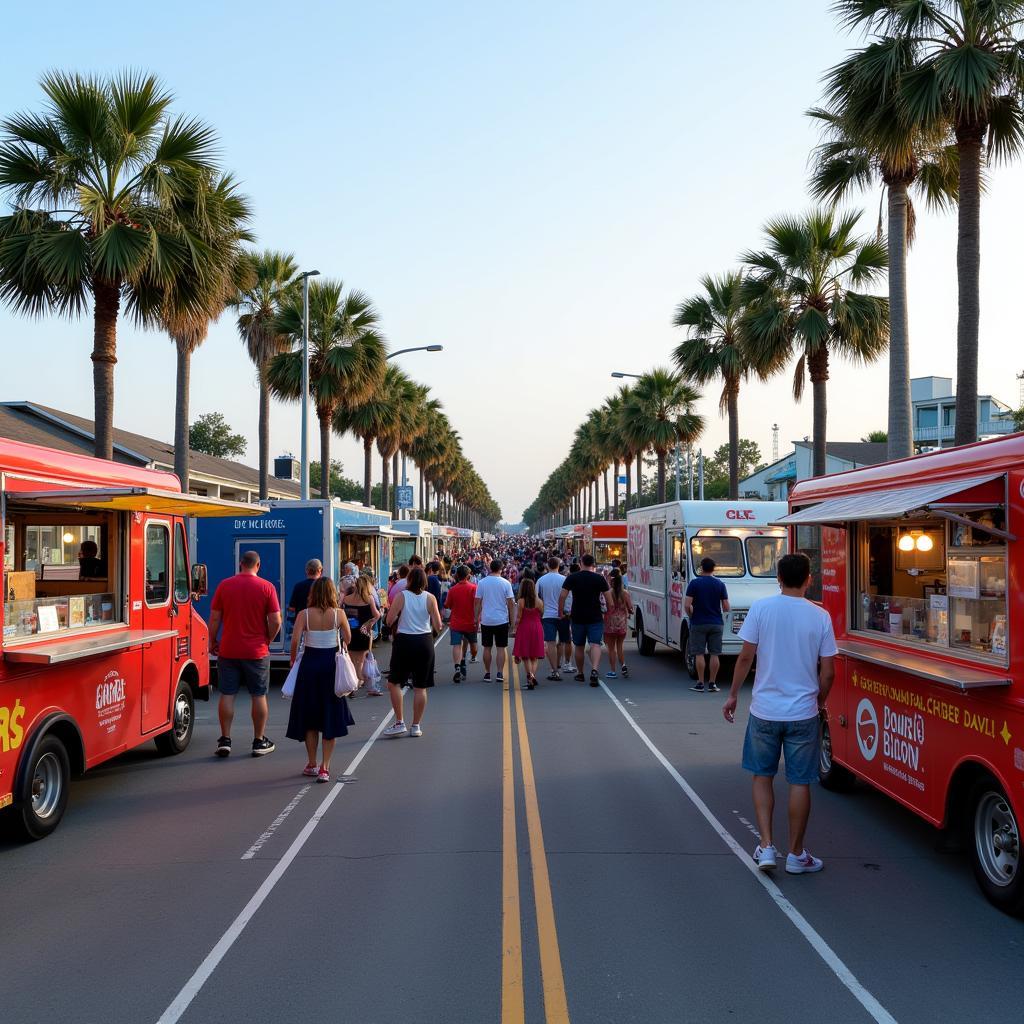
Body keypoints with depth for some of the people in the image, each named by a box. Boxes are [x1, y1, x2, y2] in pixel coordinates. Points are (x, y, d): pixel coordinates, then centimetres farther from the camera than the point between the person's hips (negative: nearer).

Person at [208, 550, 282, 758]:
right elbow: (276, 622, -8)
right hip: (257, 651, -1)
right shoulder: (267, 587, -6)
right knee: (259, 696, 8)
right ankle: (259, 741, 14)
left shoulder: (224, 585, -1)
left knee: (227, 695, 8)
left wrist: (212, 641, 14)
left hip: (228, 650, 1)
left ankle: (225, 740, 10)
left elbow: (215, 618, 1)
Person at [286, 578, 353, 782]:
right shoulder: (338, 615, -6)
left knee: (309, 718, 14)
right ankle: (325, 767, 3)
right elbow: (347, 639, 1)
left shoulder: (304, 614, -8)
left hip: (310, 664, 0)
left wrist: (293, 658, 2)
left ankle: (312, 765, 22)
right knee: (330, 718, 8)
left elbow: (295, 640, -15)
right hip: (331, 665, 0)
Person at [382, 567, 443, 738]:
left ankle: (399, 723, 6)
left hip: (404, 642, -2)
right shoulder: (430, 598, -3)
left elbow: (389, 620, -8)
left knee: (394, 683, 11)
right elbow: (438, 626, -4)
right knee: (420, 687, 8)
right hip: (425, 643, 2)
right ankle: (416, 726, 13)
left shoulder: (401, 596, -6)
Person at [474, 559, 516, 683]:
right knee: (501, 648, 5)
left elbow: (477, 602, -1)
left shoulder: (482, 582, -2)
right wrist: (512, 622, 3)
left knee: (487, 648, 10)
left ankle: (487, 673, 13)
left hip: (486, 621, 1)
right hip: (502, 620, -1)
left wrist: (476, 619, 8)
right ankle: (500, 673, -1)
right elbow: (511, 603, -4)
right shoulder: (505, 583, -4)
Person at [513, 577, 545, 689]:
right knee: (535, 656, 12)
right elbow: (542, 614, 4)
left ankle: (530, 675, -10)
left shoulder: (521, 601, -10)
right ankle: (533, 676, -3)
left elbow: (518, 618, -8)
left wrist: (515, 629, 4)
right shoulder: (539, 601, -5)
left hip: (524, 628, -2)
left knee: (526, 656, 7)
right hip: (537, 627, 2)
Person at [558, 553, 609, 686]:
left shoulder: (572, 578, -1)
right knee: (595, 644, -6)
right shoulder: (599, 578, -2)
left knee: (579, 646, 15)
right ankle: (594, 670, -26)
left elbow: (562, 596, -4)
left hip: (578, 617, 1)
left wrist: (561, 612, 5)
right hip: (595, 617, -1)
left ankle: (580, 673, 26)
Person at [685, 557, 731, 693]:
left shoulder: (694, 583, -6)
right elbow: (726, 607, -2)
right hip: (716, 624, 2)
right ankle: (712, 684, 7)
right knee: (714, 654, 6)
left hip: (698, 624, -2)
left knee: (699, 654, 3)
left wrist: (691, 616, 6)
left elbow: (687, 605, -11)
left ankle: (700, 683, 3)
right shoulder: (720, 584, 0)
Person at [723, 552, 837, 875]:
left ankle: (766, 846, 11)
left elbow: (746, 657, -5)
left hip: (765, 710, 0)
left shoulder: (761, 608, -7)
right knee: (800, 782, 10)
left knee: (762, 777, 16)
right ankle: (796, 854, 19)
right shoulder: (820, 616, -5)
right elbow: (827, 670, -2)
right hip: (803, 712, 0)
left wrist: (732, 695, 7)